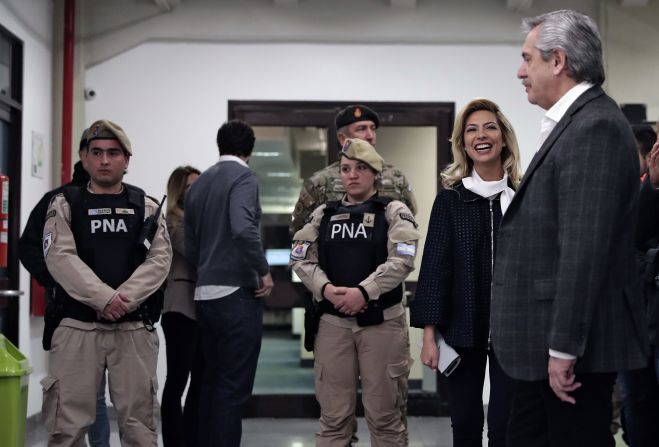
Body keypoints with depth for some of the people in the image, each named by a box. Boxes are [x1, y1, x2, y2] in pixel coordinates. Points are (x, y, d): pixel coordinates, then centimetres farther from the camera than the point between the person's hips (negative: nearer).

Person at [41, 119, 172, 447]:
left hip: (133, 329, 1)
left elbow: (160, 259, -1)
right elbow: (60, 257, -7)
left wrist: (124, 299, -16)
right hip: (77, 327, -1)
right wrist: (104, 298, -19)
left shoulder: (145, 207, 11)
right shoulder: (65, 204, 6)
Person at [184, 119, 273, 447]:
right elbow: (243, 229, -24)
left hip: (204, 295, 7)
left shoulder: (198, 184, 14)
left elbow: (190, 248, 14)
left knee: (211, 382, 15)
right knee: (233, 387, -3)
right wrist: (264, 271, -13)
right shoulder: (243, 176, -8)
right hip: (237, 293, -7)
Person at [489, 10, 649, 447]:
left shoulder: (596, 127, -17)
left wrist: (563, 348, -23)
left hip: (574, 345, -10)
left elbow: (585, 248, -24)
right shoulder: (577, 122, 14)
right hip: (547, 341, 10)